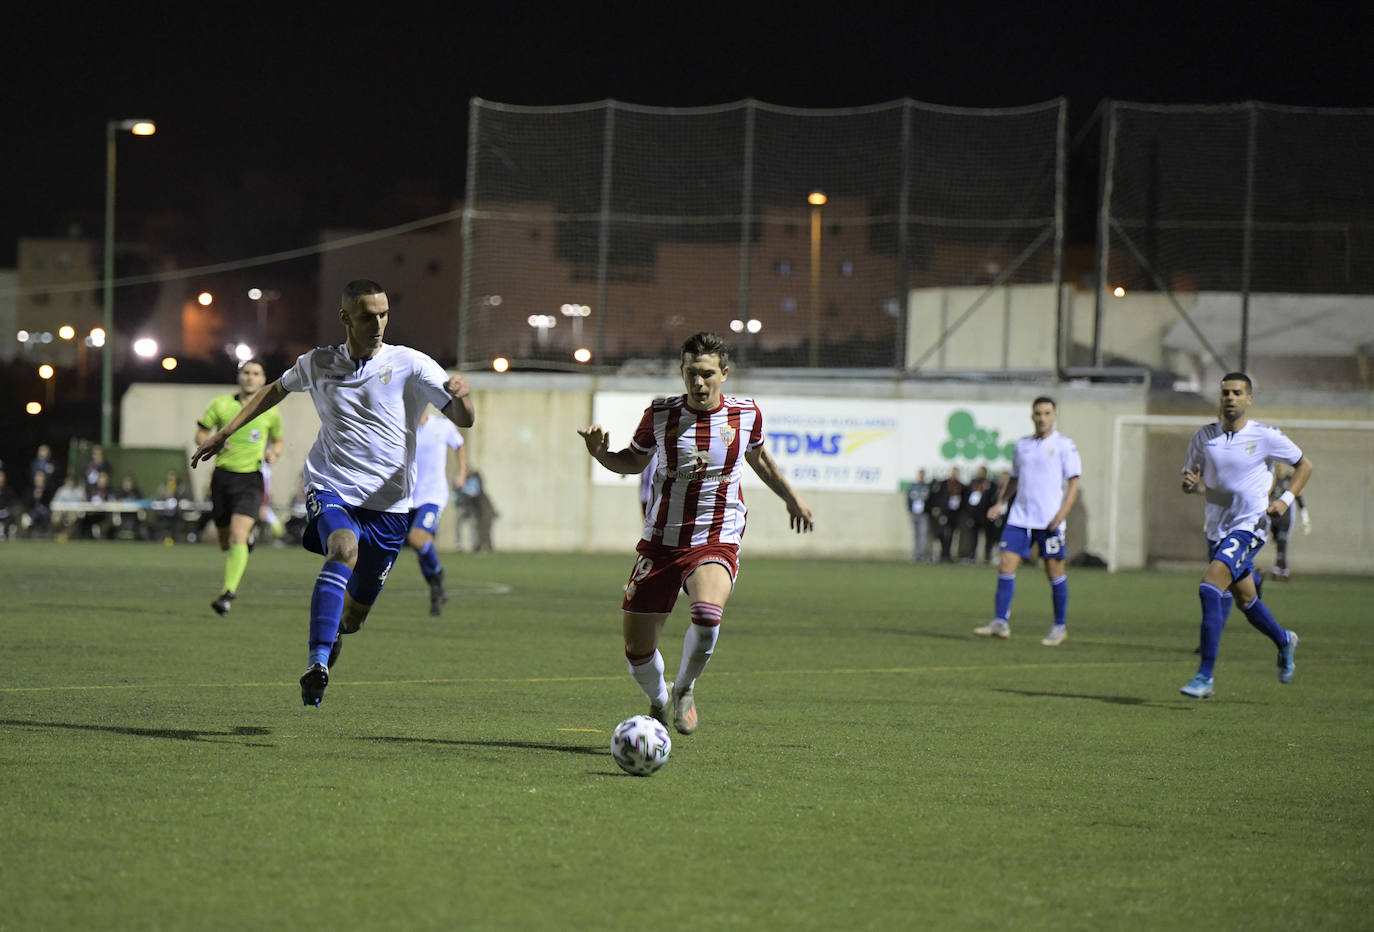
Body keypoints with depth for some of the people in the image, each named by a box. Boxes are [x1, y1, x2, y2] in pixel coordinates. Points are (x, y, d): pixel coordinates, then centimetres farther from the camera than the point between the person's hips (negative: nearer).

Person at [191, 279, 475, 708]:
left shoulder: (411, 365, -2)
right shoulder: (318, 364, 7)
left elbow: (463, 419, -10)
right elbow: (275, 391, 27)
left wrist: (460, 395, -33)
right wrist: (225, 432, 23)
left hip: (387, 503, 0)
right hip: (330, 488, 0)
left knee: (353, 616, 6)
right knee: (344, 549, -34)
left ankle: (331, 637, 44)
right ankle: (318, 664, -40)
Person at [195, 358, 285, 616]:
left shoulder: (270, 412, 3)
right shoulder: (220, 404, 2)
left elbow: (278, 440, 20)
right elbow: (200, 434, 9)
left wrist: (273, 453, -3)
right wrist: (213, 445, -13)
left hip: (250, 480, -2)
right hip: (222, 476, 2)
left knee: (238, 537, -21)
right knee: (225, 542, 9)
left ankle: (228, 594, -25)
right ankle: (233, 584, 40)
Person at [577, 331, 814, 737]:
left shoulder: (746, 414, -1)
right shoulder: (660, 414, -2)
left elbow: (758, 456, 21)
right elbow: (633, 461, 13)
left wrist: (791, 498, 28)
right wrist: (601, 454, -7)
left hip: (717, 540, -1)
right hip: (661, 541, 1)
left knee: (707, 614, -33)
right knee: (637, 649, 0)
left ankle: (684, 689, -4)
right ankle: (658, 700, 35)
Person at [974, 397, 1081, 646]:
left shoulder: (1064, 445, -1)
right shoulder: (1022, 445, 13)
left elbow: (1073, 483, -4)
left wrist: (1062, 513, -15)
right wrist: (999, 503, 11)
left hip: (1049, 521, -4)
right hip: (1020, 517, 4)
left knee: (1054, 572, 0)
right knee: (1006, 565, -6)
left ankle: (1060, 627, 12)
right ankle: (1000, 622, -4)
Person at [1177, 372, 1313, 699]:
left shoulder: (1265, 437, -8)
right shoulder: (1204, 437, 2)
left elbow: (1304, 465, 5)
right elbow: (1191, 482, 9)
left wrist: (1286, 500, -9)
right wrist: (1191, 485, -16)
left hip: (1249, 526, -6)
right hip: (1217, 527, 6)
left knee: (1209, 589, -22)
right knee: (1244, 598, 18)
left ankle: (1205, 677, -20)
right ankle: (1284, 641, 49)